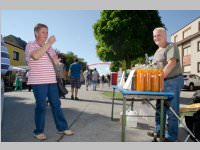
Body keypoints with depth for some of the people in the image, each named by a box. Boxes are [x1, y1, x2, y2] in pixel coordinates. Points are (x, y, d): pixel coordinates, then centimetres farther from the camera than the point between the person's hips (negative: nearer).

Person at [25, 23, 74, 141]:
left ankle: (62, 128, 17)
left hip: (52, 81, 6)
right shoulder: (30, 45, 0)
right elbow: (36, 55, -22)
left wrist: (47, 46, -1)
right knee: (41, 106, 0)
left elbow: (56, 61, 8)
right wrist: (48, 43, -21)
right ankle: (39, 131, 15)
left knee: (56, 104, 8)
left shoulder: (49, 47, 19)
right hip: (38, 82, -6)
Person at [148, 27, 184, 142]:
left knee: (172, 111, -3)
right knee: (160, 109, 15)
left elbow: (172, 63, -20)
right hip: (161, 83, 9)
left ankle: (171, 137, 7)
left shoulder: (171, 46, -7)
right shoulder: (157, 51, 19)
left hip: (173, 81, -9)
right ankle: (159, 131, 29)